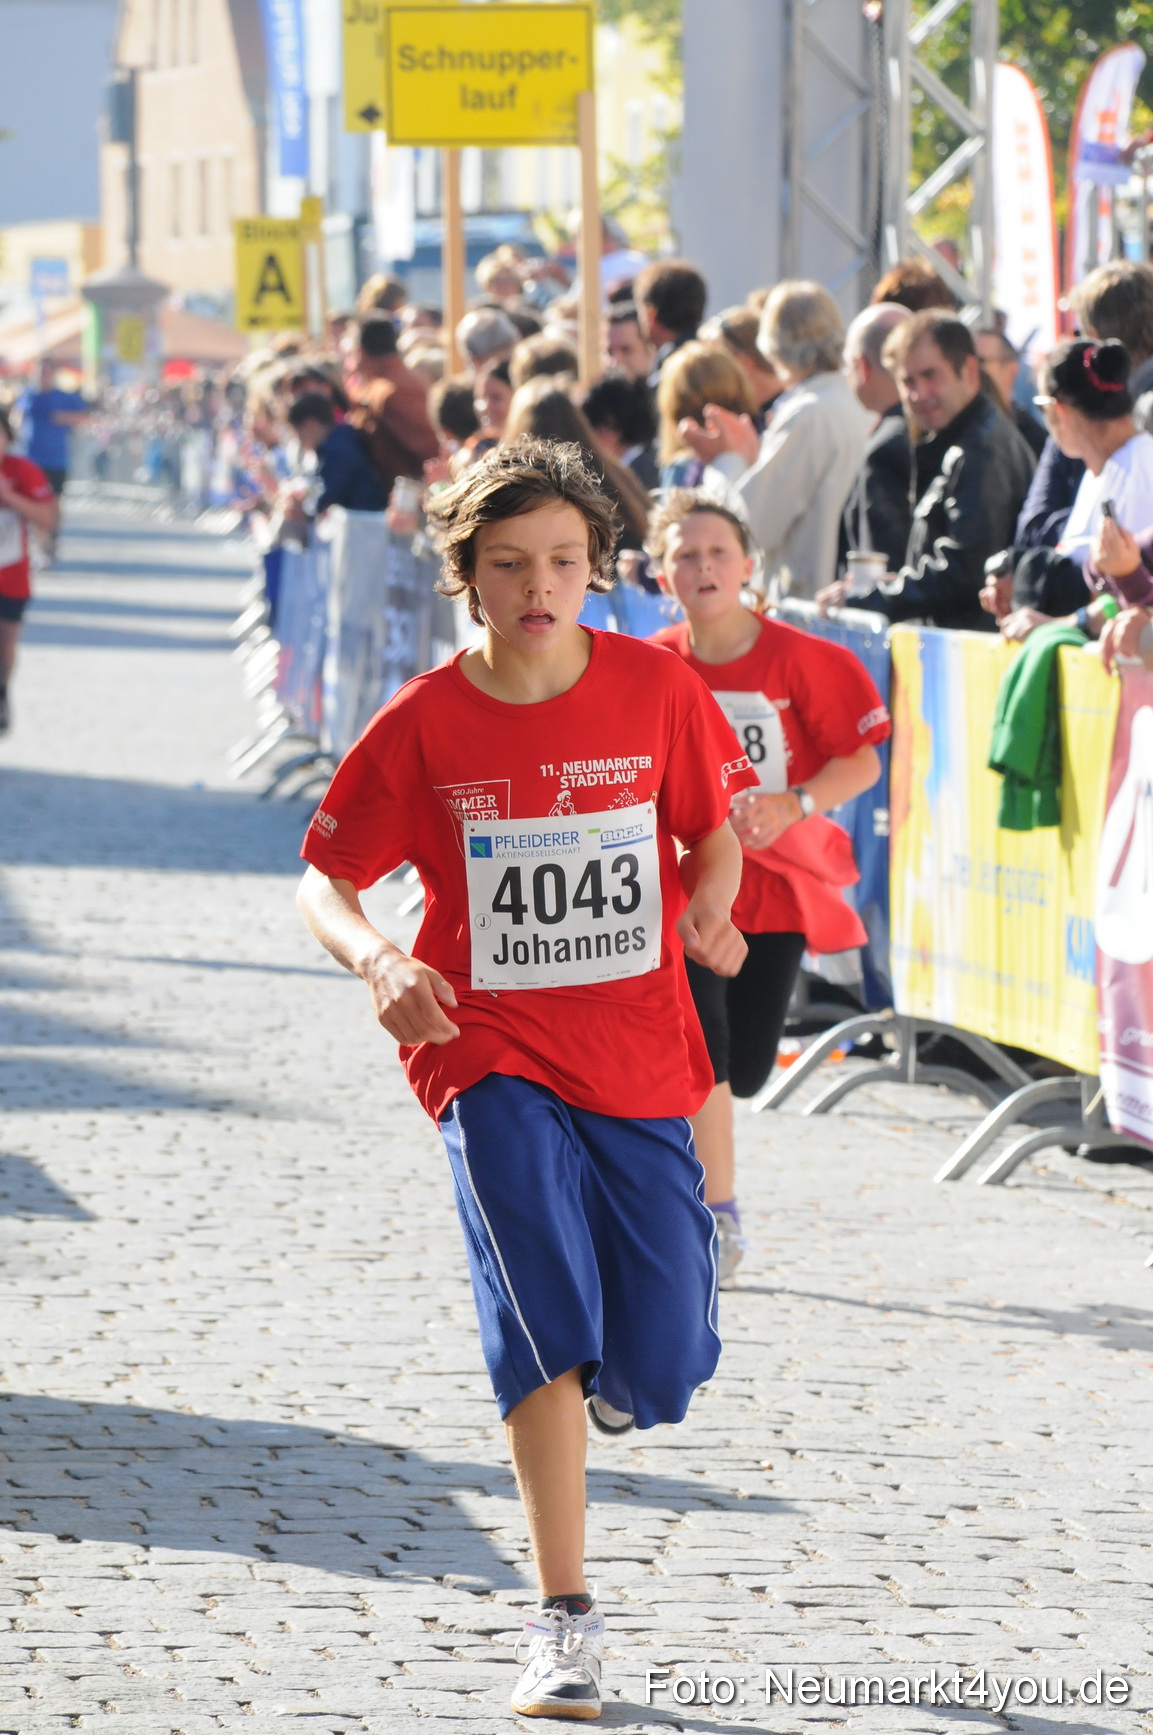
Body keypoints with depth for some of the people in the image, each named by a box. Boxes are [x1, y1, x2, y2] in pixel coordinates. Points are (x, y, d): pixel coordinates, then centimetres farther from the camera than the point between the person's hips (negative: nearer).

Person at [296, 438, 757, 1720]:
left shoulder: (657, 690, -3)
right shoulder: (425, 723, -6)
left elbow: (714, 825, 12)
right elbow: (325, 877, -2)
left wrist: (707, 909, -7)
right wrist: (377, 962, -20)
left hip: (638, 1058, 2)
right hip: (492, 1056, -2)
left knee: (655, 1379, 1)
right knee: (544, 1319, -20)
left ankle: (602, 1376, 42)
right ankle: (564, 1621, -14)